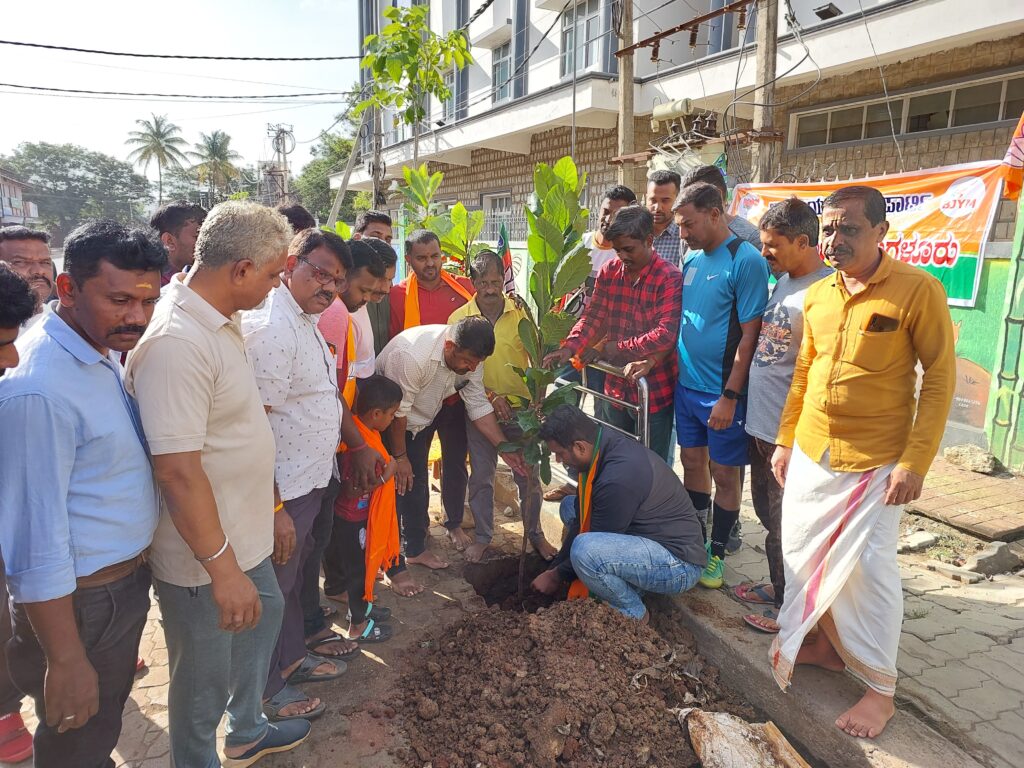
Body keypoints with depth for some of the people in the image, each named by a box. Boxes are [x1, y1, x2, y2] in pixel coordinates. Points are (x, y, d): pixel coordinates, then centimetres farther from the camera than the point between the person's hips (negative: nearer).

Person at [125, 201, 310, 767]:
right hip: (203, 555, -10)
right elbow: (177, 470, -31)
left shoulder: (219, 321, 2)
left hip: (243, 532, 11)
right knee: (204, 678, 11)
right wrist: (222, 567, -26)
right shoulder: (177, 343, -29)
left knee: (265, 614, 29)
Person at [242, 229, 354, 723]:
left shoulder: (305, 319, 9)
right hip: (281, 491, -10)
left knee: (293, 576, 24)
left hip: (308, 480, 10)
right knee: (273, 588, 9)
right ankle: (268, 689, 29)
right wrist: (274, 508, -25)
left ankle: (292, 657, 44)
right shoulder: (271, 326, -24)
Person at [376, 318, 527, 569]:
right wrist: (399, 457, -19)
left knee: (417, 482, 13)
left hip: (423, 418, 7)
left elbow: (478, 405, -9)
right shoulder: (411, 355, -40)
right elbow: (396, 411, -29)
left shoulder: (469, 355, -18)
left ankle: (416, 549, 28)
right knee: (397, 484, -5)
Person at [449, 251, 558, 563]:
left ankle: (535, 534, 31)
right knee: (480, 477, 13)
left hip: (521, 409, 0)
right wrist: (490, 396, -17)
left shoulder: (521, 312, -5)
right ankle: (482, 537, 32)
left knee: (528, 476, 11)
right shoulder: (459, 318, -6)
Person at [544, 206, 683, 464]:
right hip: (616, 389, 5)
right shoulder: (609, 272, 3)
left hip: (654, 393, -5)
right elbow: (593, 316, 1)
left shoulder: (670, 278, -15)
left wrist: (618, 348, -18)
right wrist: (570, 347, -16)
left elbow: (666, 334, -24)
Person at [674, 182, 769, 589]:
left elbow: (749, 335, -16)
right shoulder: (692, 258, 8)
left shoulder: (746, 261, -14)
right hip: (686, 384, 7)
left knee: (724, 473, 7)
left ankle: (716, 554, 22)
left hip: (722, 391, -7)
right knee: (692, 462, 16)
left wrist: (729, 396, -17)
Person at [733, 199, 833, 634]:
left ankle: (789, 606, 24)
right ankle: (778, 585, 40)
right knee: (769, 516, 22)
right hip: (761, 424, 9)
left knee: (786, 527, 7)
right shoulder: (783, 281, 9)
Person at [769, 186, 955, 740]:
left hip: (875, 464, -5)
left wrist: (915, 462, -15)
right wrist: (786, 441, 12)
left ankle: (880, 689, 19)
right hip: (810, 457, 6)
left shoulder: (917, 290, -11)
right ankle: (827, 643, 35)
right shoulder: (817, 295, 5)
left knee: (868, 569, 0)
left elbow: (940, 378, -11)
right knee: (803, 557, 12)